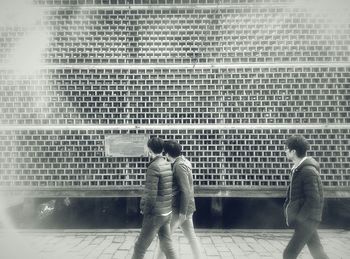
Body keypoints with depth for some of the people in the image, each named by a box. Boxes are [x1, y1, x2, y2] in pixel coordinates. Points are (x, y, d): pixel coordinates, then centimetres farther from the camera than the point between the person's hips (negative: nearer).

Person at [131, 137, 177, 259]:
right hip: (167, 212, 7)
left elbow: (150, 194, -21)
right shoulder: (168, 165, 4)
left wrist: (145, 210, -7)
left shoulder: (154, 167, -19)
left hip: (155, 214, -7)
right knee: (167, 244, 18)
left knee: (140, 247, 8)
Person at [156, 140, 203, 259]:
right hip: (186, 207, 9)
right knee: (191, 235, 14)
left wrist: (182, 212, -19)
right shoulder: (183, 162, 10)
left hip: (179, 208, -9)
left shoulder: (179, 166, -19)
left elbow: (185, 190, -22)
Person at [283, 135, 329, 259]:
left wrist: (298, 219, -17)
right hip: (305, 218, 9)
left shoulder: (308, 171, -21)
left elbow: (313, 200, -22)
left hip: (307, 220, -9)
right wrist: (287, 208, 7)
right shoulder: (298, 169, 8)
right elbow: (293, 193, 17)